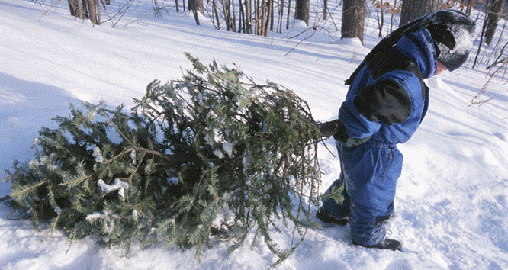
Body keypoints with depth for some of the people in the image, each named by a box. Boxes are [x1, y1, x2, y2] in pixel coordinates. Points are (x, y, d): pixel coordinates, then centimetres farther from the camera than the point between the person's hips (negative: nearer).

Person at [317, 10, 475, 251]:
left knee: (351, 181, 32)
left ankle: (332, 212, 56)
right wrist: (343, 131, -24)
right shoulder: (408, 83, -35)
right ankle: (368, 238, 43)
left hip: (353, 143, 9)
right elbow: (366, 109, -42)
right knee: (374, 195, 18)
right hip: (373, 153, -9)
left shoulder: (387, 54, -4)